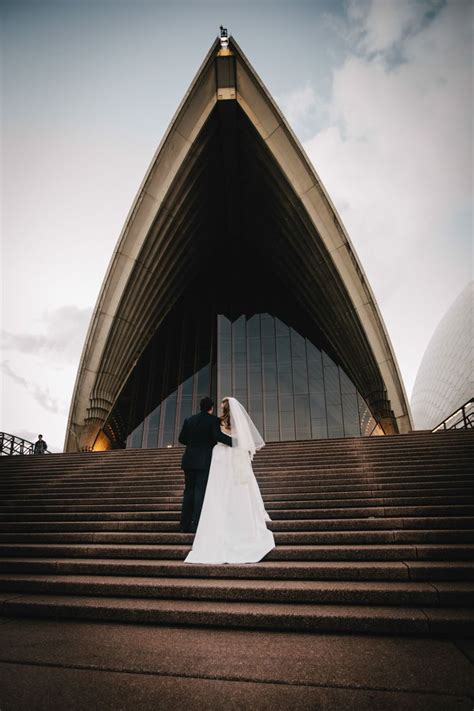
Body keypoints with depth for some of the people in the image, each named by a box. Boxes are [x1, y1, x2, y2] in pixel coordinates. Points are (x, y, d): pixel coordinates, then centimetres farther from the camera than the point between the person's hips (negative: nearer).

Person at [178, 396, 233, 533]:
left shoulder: (189, 420, 9)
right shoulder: (214, 420, -5)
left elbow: (182, 438, 10)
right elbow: (218, 436, -21)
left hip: (189, 460, 5)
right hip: (205, 461, -4)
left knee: (189, 491, 10)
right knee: (201, 492, -2)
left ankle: (185, 524, 11)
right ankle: (197, 525, -5)